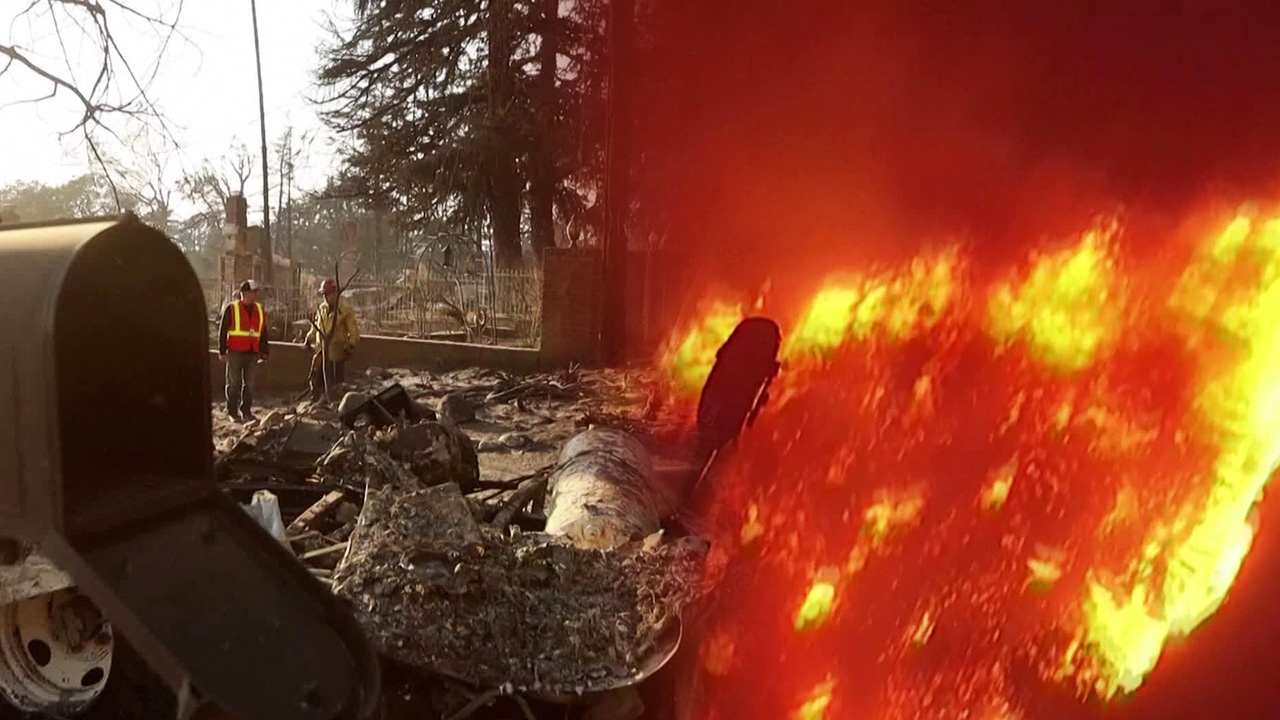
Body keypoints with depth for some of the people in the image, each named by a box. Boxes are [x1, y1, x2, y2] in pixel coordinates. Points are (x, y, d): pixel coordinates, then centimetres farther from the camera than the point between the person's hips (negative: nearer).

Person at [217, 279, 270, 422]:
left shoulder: (260, 310, 11)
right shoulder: (231, 309, -3)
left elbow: (264, 333, 15)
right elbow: (222, 331, -2)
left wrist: (265, 352, 11)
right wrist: (222, 352, -5)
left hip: (252, 353, 4)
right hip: (235, 353, -4)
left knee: (249, 384, 7)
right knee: (234, 383, 3)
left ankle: (246, 411, 15)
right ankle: (232, 412, 12)